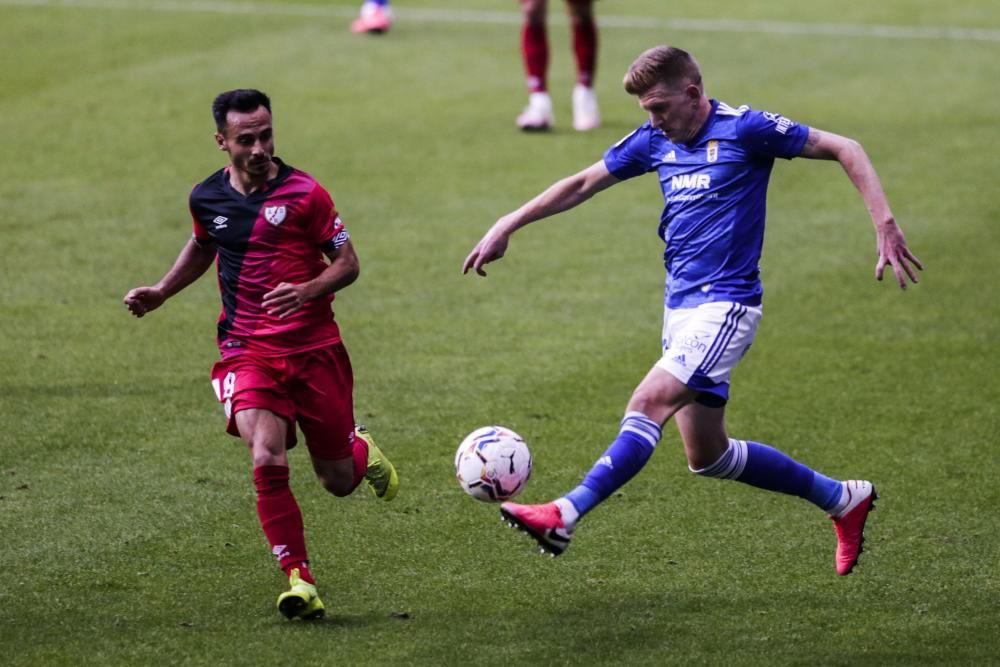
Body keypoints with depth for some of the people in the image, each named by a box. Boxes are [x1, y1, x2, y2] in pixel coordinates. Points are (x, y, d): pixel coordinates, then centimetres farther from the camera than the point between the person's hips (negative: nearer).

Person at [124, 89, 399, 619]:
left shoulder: (303, 193, -8)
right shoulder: (206, 198, 3)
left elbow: (347, 263, -4)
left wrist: (308, 291, -22)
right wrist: (162, 292, 15)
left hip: (315, 347, -1)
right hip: (247, 351, 1)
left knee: (339, 483, 8)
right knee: (267, 462, -23)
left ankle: (361, 450, 47)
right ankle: (299, 581, -16)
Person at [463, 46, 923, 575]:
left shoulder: (745, 129, -9)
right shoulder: (654, 140, 9)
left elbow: (845, 150, -6)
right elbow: (582, 184, 19)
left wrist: (886, 228, -14)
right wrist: (507, 226, 16)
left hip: (725, 304, -8)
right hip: (680, 307, 8)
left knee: (649, 403, -24)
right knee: (708, 456, 10)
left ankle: (565, 516, -30)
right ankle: (844, 500, 23)